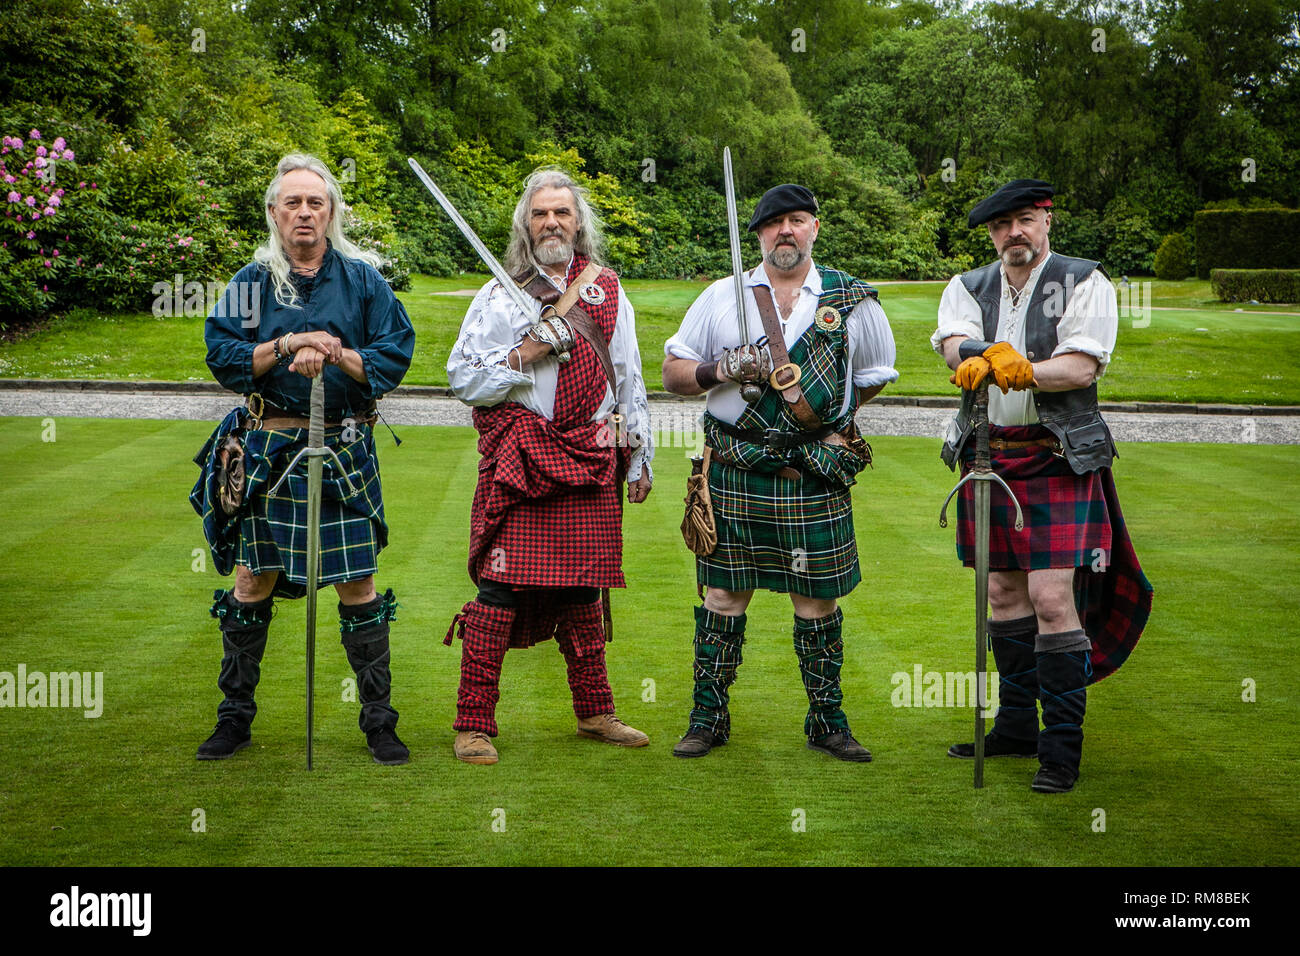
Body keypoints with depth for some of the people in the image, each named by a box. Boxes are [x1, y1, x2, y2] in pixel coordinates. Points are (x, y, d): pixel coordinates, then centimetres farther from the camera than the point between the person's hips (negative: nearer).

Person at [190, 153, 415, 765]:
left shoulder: (362, 277, 4)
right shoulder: (252, 281, 6)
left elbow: (395, 354, -2)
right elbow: (222, 358, -2)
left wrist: (333, 355, -17)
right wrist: (289, 345, -14)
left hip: (345, 452, -1)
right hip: (267, 450, 1)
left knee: (358, 583, 0)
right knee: (253, 581, 5)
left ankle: (378, 720, 11)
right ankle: (235, 718, 19)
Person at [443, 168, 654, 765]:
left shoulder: (608, 293, 16)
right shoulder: (499, 296, 7)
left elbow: (629, 382, 21)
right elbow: (463, 380, 2)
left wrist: (638, 459, 17)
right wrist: (526, 354, -10)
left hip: (592, 461, 3)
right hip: (519, 460, -3)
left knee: (584, 586, 9)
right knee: (502, 585, -9)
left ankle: (594, 713, 21)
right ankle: (474, 724, -4)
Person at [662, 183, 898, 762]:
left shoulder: (853, 302, 6)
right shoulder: (722, 297, 7)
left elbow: (875, 378, 19)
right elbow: (673, 372, 10)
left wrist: (832, 422, 9)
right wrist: (719, 372, -9)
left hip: (815, 476, 0)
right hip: (733, 470, 0)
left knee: (818, 601, 3)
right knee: (723, 595, 4)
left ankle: (827, 720, 18)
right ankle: (707, 718, 17)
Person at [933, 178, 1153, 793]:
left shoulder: (1084, 283, 0)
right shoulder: (969, 288, 11)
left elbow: (1083, 367, -13)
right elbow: (953, 343, -9)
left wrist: (1021, 369, -30)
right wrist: (981, 354, -32)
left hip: (1058, 459, -5)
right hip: (988, 454, 5)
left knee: (1052, 597, -11)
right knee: (1004, 592, 11)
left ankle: (1063, 744, -3)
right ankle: (1015, 727, 23)